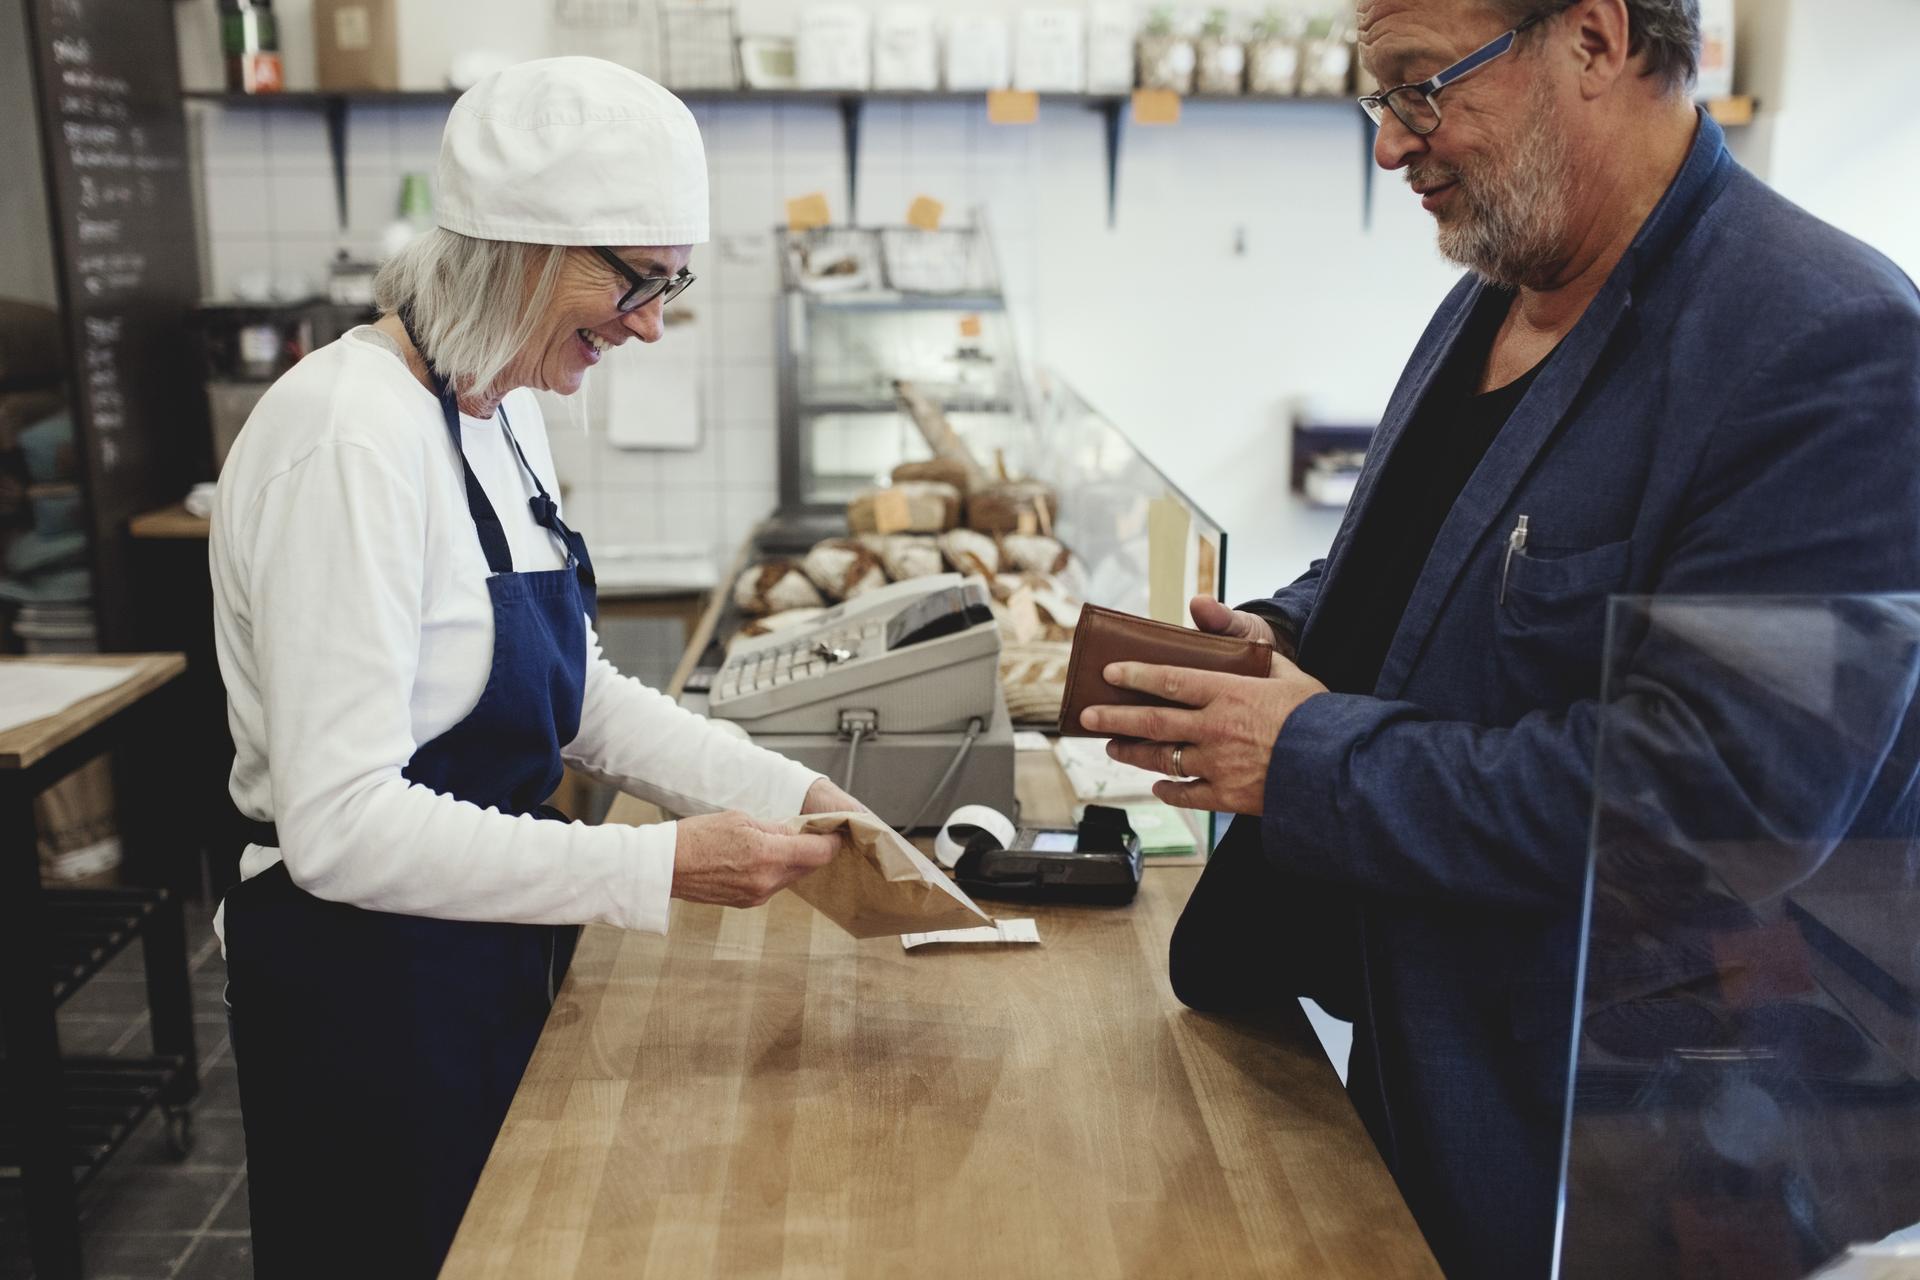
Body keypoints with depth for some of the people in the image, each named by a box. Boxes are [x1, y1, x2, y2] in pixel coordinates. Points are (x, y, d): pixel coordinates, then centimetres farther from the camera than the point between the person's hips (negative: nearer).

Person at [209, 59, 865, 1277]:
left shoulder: (505, 411, 2)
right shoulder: (352, 436, -25)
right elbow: (339, 824, -28)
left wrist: (780, 789, -3)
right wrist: (659, 868, -29)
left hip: (491, 949, 9)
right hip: (370, 988, -8)